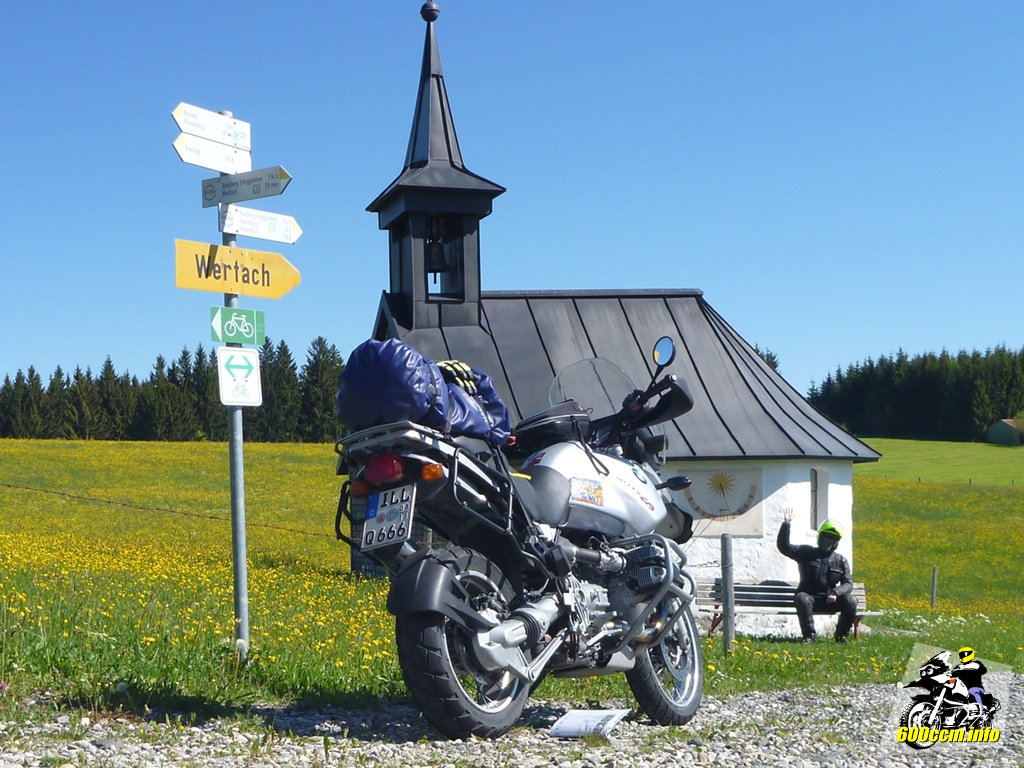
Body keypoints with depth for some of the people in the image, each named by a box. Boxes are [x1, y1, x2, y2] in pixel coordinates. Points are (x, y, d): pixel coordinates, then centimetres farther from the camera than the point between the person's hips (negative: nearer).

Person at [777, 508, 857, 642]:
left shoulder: (841, 561, 9)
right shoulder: (806, 553, 4)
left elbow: (848, 584, 1)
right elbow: (784, 547, -7)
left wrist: (835, 592, -21)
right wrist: (786, 524, -18)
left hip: (829, 600, 2)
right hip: (809, 597, -2)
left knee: (850, 602, -22)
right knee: (802, 599, -36)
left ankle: (841, 635, -3)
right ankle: (809, 636, -23)